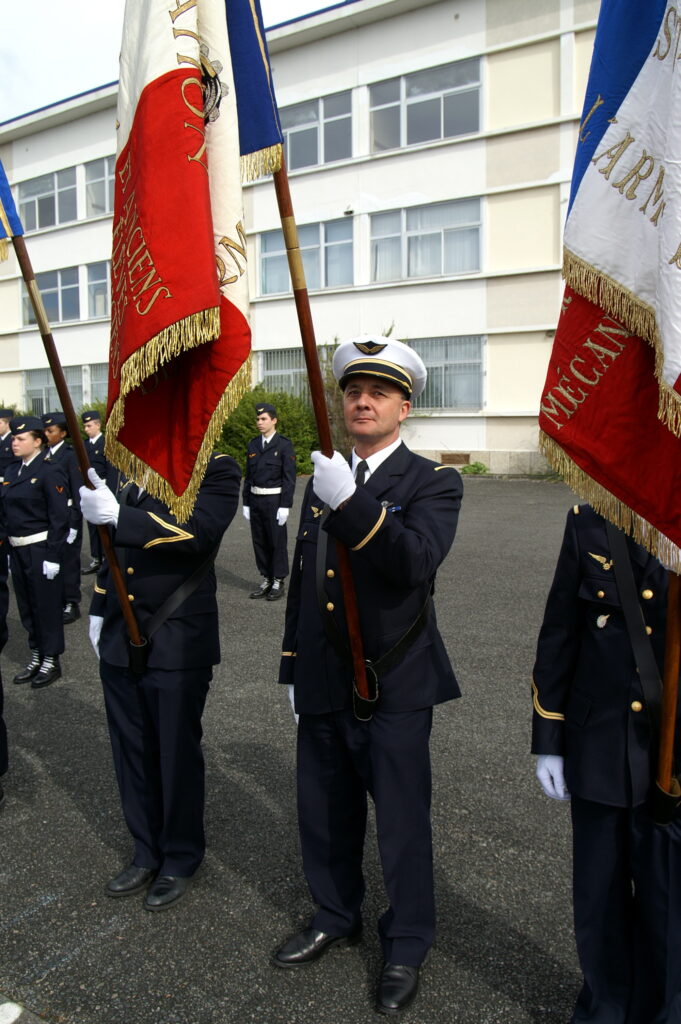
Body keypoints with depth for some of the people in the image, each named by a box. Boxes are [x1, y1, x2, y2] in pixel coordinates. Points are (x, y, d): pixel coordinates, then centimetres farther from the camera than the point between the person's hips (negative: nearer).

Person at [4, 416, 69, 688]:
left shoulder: (49, 472, -12)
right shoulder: (12, 470, 11)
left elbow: (59, 518, -15)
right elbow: (7, 512, 13)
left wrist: (53, 556, -18)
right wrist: (9, 548, 11)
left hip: (40, 549, -7)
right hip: (17, 550, 8)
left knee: (46, 605, 3)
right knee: (26, 605, 15)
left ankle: (51, 662, 16)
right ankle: (36, 657, 28)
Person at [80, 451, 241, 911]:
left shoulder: (216, 469, -8)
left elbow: (199, 530, -26)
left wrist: (116, 514, -30)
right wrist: (100, 609, 18)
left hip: (178, 644, -6)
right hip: (120, 639, 6)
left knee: (177, 755, 9)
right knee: (132, 752, 15)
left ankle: (181, 860, 31)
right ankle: (148, 853, 35)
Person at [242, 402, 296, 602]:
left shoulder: (284, 445, -8)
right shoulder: (253, 445, 9)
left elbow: (289, 478, -11)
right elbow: (248, 476, 12)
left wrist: (285, 506, -16)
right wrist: (246, 503, 8)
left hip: (274, 501, -6)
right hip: (255, 500, 6)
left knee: (277, 541, 2)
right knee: (259, 541, 10)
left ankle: (279, 583, 12)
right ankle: (266, 580, 21)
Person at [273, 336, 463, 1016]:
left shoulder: (433, 482, -6)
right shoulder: (322, 481, 11)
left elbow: (416, 561, -25)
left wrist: (350, 505, -35)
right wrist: (293, 668, 16)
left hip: (395, 686, -5)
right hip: (323, 684, 5)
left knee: (402, 821, 8)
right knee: (324, 813, 18)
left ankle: (406, 946, 32)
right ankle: (335, 918, 42)